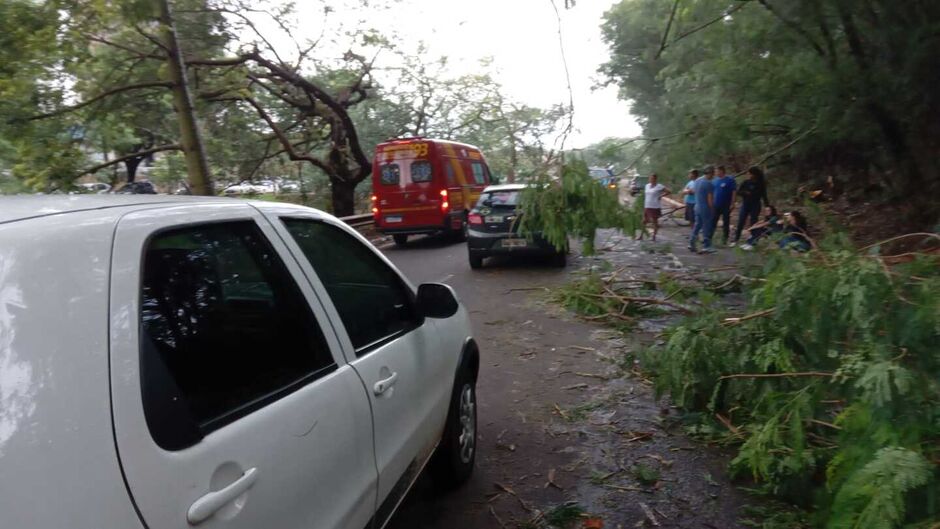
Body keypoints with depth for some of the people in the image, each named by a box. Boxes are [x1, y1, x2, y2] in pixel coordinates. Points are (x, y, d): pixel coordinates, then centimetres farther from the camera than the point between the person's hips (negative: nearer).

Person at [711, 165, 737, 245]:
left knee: (726, 222, 7)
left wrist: (732, 203, -13)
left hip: (726, 206, -4)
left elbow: (734, 192, -9)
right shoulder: (716, 179, 7)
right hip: (716, 205, 4)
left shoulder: (730, 179, -8)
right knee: (713, 222, 2)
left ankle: (725, 239, 18)